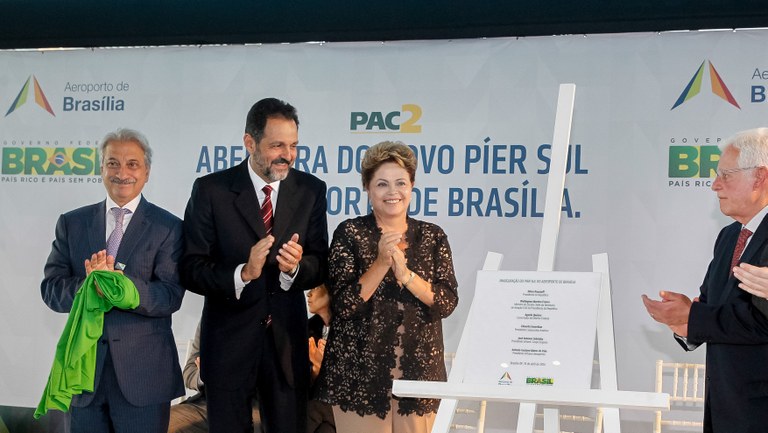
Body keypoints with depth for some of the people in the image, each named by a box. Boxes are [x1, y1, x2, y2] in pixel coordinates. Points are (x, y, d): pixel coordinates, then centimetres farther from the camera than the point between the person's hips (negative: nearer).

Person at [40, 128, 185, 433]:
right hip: (84, 368, 2)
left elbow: (170, 297, -10)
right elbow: (51, 290, 1)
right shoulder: (71, 224, 8)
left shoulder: (168, 228, 0)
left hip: (143, 373, -2)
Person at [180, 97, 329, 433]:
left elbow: (320, 267, 0)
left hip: (287, 341, 2)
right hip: (228, 340, -2)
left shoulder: (311, 190, -1)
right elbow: (191, 270, -11)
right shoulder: (211, 190, -8)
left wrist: (297, 267, -22)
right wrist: (243, 274, -27)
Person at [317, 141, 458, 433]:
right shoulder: (350, 233, -3)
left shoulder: (432, 236, 5)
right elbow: (342, 305, -10)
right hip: (360, 373, -2)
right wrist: (381, 263, -19)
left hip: (419, 371, 2)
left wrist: (404, 273, -16)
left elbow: (448, 302, -4)